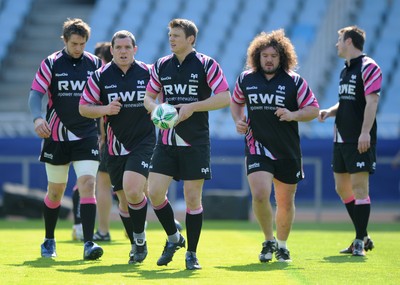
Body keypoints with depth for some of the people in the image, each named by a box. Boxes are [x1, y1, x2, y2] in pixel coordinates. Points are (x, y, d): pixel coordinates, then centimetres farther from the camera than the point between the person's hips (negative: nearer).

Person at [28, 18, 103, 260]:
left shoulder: (95, 63, 2)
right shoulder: (51, 64, -3)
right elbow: (36, 94, -9)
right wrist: (37, 118, -28)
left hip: (87, 137, 0)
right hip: (56, 137, 0)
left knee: (88, 185, -16)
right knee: (55, 192, 9)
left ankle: (89, 244, -20)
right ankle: (49, 241, 28)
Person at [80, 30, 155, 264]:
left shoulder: (148, 73, 0)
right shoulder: (100, 77, 1)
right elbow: (83, 108, 4)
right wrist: (105, 109, -12)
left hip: (143, 142, -2)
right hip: (116, 146, 3)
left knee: (132, 190, -21)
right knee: (124, 199, 7)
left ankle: (140, 238, 0)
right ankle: (136, 245, 25)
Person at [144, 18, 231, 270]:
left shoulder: (207, 65, -6)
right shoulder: (161, 66, 8)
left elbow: (225, 98, -10)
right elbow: (149, 97, 16)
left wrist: (193, 107, -18)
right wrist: (156, 109, -7)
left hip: (195, 142, -4)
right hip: (167, 140, 4)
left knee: (193, 197, -2)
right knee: (155, 192, -5)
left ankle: (192, 253, 11)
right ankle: (174, 238, 19)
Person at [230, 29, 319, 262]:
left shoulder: (294, 81, -3)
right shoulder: (246, 79, 4)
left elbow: (313, 109, -1)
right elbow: (236, 102, 22)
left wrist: (293, 115, -19)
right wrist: (238, 120, 3)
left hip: (288, 151, 0)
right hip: (257, 147, 0)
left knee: (285, 203, 9)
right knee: (260, 195, -18)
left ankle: (282, 245, 31)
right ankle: (269, 241, 5)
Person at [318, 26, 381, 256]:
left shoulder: (368, 67, -10)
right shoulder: (345, 69, 17)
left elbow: (372, 101, -18)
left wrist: (365, 132, -25)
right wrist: (330, 111, 7)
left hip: (360, 141, -9)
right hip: (342, 139, 9)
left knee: (359, 187, -8)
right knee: (342, 188, 11)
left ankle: (360, 242, -4)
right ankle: (363, 237, 21)